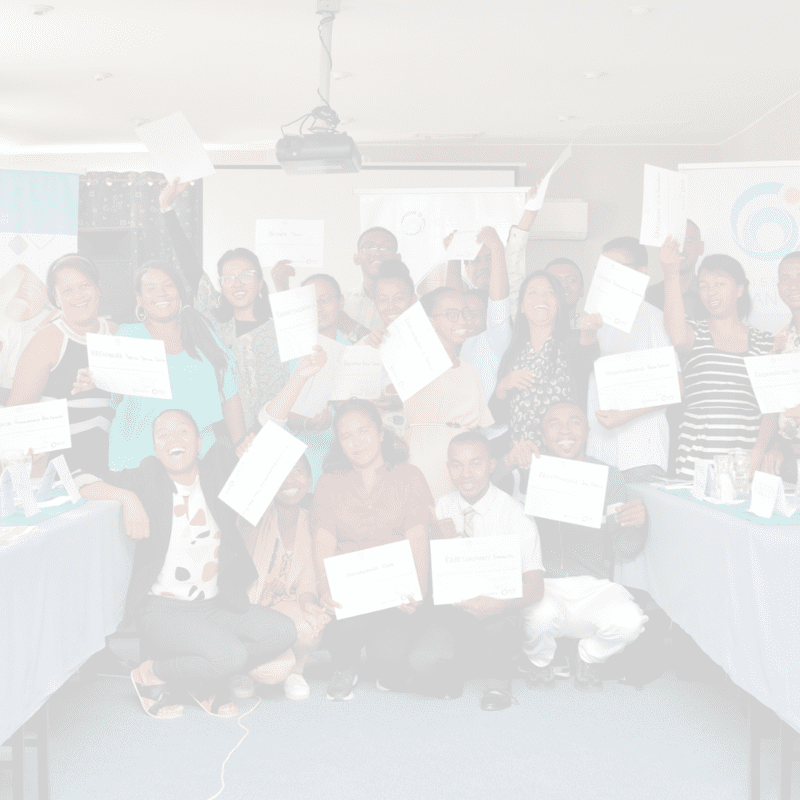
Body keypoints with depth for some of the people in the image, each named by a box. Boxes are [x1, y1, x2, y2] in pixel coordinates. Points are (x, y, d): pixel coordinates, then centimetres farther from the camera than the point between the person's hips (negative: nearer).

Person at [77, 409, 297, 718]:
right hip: (163, 607, -5)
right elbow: (83, 484, -8)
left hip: (216, 603, 5)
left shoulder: (218, 471, 7)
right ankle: (152, 675, 1)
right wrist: (128, 498, -22)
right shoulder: (148, 479, -1)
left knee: (283, 631, -16)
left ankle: (207, 682, 6)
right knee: (229, 655, -28)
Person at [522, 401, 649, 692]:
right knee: (542, 616, -35)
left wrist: (636, 524, -22)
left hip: (593, 586, 2)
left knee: (628, 621, -29)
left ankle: (588, 658, 9)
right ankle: (539, 662, 5)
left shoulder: (607, 476, 5)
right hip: (542, 584, -1)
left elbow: (626, 550, 0)